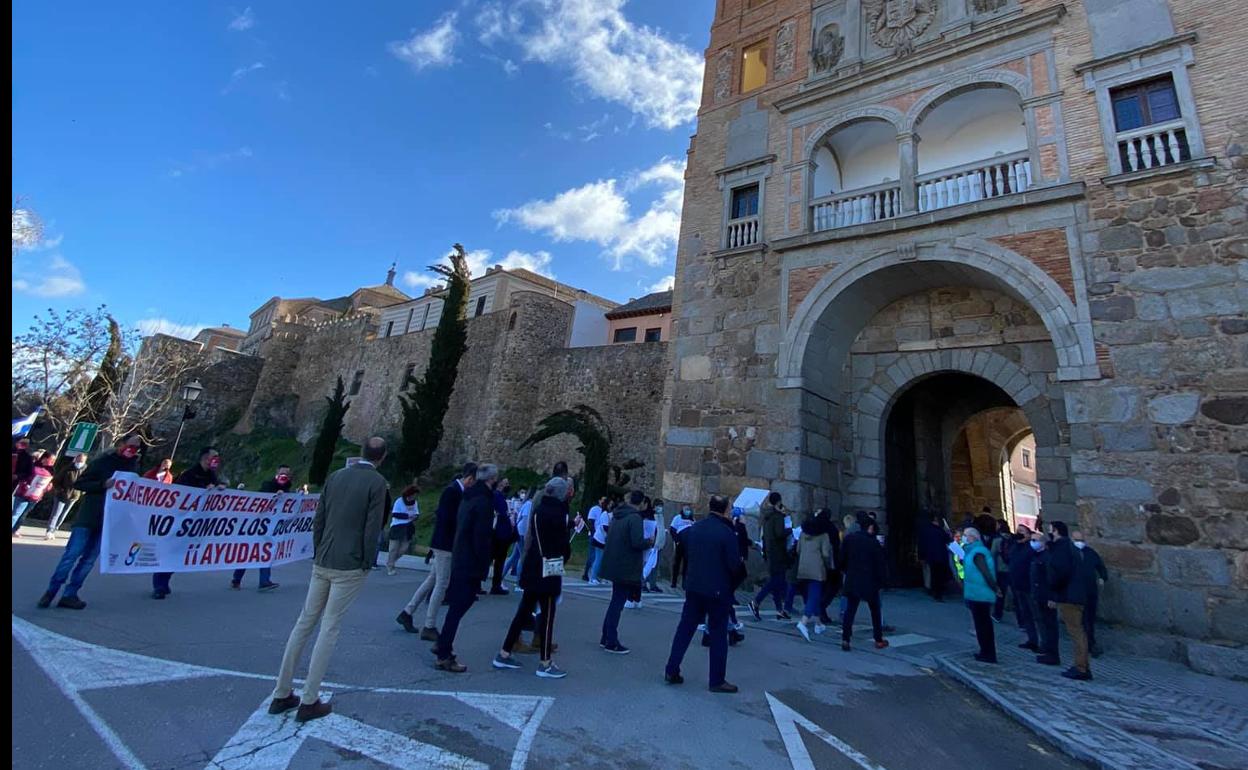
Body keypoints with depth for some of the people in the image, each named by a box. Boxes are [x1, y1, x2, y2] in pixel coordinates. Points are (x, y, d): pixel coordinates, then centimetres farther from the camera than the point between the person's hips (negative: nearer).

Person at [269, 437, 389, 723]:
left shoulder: (335, 476, 5)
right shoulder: (377, 482, -12)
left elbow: (318, 520, 7)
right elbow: (373, 528, -14)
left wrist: (318, 553, 15)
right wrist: (368, 564, -2)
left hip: (322, 563, 5)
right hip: (350, 566, -5)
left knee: (304, 622, 15)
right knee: (329, 629, 3)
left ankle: (282, 694, 25)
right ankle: (309, 701, 11)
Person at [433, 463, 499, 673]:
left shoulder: (469, 497, 10)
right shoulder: (484, 501, -19)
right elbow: (482, 537, -22)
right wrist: (483, 566, -15)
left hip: (460, 559, 10)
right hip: (471, 563, -10)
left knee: (458, 604, 22)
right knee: (459, 607, -1)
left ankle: (443, 644, 34)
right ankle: (444, 656, 8)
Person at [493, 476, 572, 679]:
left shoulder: (540, 509, 9)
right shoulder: (555, 512, -16)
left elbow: (534, 535, 9)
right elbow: (562, 542, -12)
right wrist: (564, 558, 8)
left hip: (533, 568, 8)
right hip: (547, 570, -8)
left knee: (524, 611, 16)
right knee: (547, 615, 2)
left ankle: (504, 654, 24)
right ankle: (545, 664, 12)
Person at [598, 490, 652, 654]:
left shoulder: (617, 515, 9)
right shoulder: (635, 517, -18)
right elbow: (638, 542, -27)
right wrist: (650, 542, -6)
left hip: (614, 565, 8)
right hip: (626, 568, -8)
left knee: (616, 601, 19)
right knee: (618, 603, 1)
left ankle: (606, 638, 26)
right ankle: (611, 643, 9)